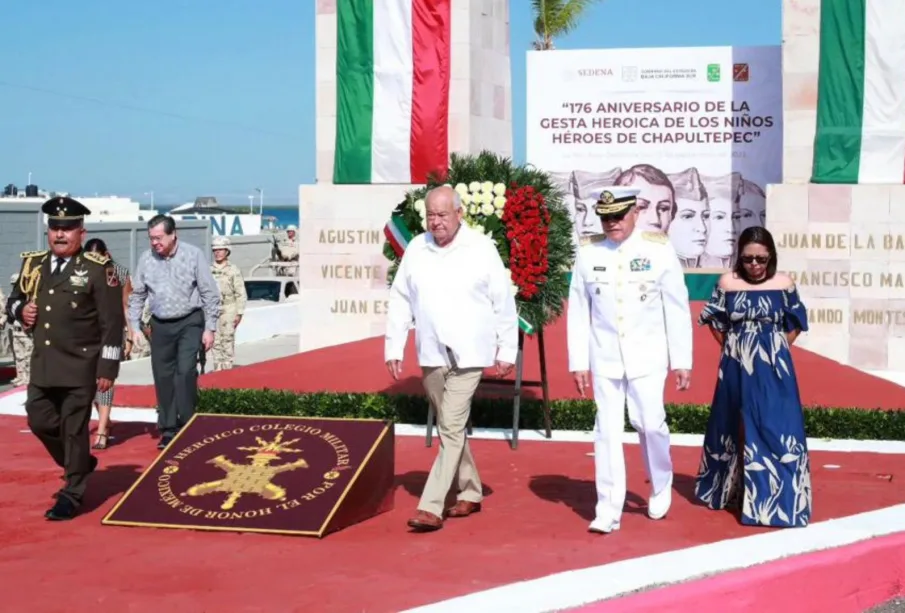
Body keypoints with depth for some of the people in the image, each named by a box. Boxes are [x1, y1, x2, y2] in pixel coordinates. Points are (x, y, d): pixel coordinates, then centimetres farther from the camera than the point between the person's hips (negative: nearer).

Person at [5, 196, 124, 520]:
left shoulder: (98, 269, -9)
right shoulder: (32, 264, 7)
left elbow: (113, 323, -10)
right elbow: (14, 300, 21)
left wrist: (107, 368, -13)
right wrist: (20, 311, -4)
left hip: (81, 366, -6)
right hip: (42, 364, 6)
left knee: (74, 429, 0)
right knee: (40, 421, 11)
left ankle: (72, 494, 13)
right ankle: (80, 465, 36)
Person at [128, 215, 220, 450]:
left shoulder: (193, 255, -9)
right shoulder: (146, 259, -1)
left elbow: (210, 293, -6)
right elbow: (137, 296, 9)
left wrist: (210, 328, -7)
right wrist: (135, 327, 5)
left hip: (190, 322, -3)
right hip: (161, 325, 3)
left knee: (185, 372, -13)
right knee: (163, 376, 7)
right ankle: (168, 429, 17)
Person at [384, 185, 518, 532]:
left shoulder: (481, 248, -6)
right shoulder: (416, 249, 3)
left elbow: (504, 302, -1)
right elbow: (400, 302, 7)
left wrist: (507, 350, -1)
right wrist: (393, 348, 4)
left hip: (468, 355, -4)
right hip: (431, 355, 4)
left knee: (451, 429, -9)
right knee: (451, 427, 14)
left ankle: (432, 507, -7)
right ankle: (470, 494, 29)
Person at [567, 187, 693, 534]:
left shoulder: (659, 251, -3)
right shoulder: (588, 255, 0)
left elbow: (677, 310, 0)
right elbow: (578, 312, 3)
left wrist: (682, 361, -1)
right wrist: (578, 362, 1)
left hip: (647, 357, -1)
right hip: (604, 359, 1)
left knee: (650, 424, -4)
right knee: (607, 431, 1)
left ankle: (660, 486, 26)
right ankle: (608, 511, 9)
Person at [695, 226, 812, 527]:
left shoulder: (784, 284, -3)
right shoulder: (728, 283, -3)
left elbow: (795, 324, 9)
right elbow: (714, 321, 10)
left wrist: (775, 350, 3)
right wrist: (733, 348, 7)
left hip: (772, 369, -1)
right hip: (736, 368, 1)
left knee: (773, 430, -4)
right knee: (734, 428, 13)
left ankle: (774, 497, 2)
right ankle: (731, 489, 28)